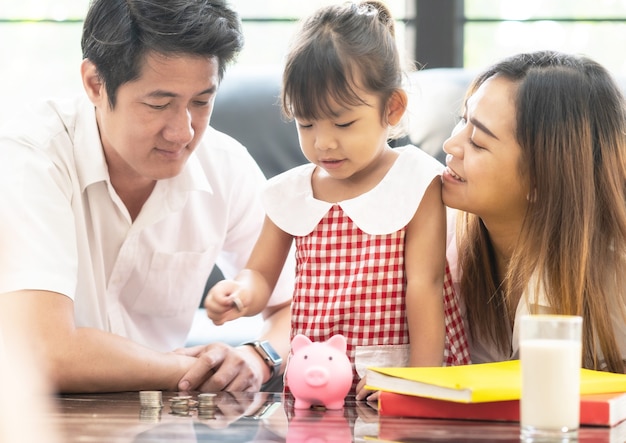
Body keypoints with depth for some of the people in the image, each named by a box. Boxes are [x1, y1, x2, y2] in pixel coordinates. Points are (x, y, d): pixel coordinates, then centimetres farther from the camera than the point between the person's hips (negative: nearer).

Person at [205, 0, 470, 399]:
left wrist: (421, 382, -13)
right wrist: (241, 294, -10)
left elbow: (424, 285, -7)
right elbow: (261, 275, 14)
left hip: (393, 382, -6)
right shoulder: (291, 192, 8)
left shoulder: (416, 184, -3)